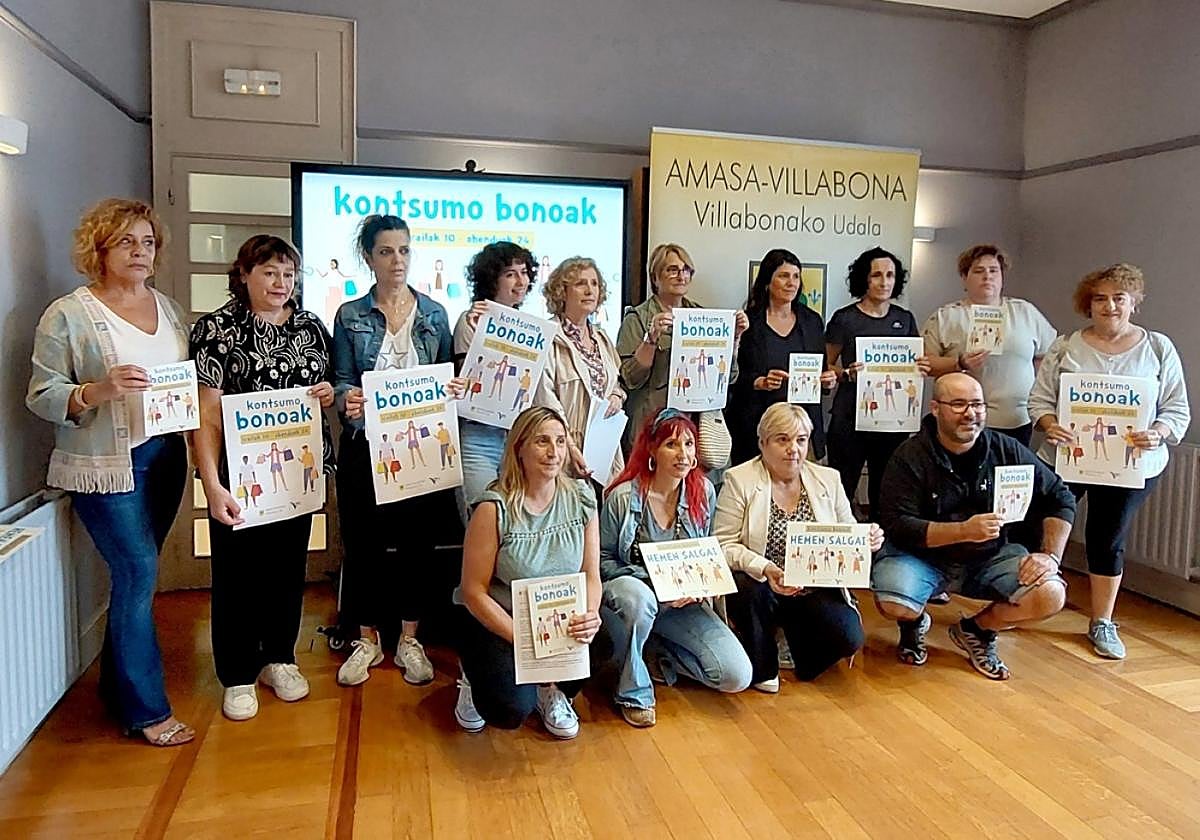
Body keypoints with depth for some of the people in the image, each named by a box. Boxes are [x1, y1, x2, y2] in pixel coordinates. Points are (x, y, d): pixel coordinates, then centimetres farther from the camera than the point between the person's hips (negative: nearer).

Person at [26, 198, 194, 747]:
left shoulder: (168, 308, 12)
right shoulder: (68, 315, -7)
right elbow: (41, 396, -9)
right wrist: (98, 391, -25)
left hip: (165, 456, 6)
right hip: (106, 467, -6)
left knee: (134, 574, 13)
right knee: (138, 573, -5)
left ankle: (118, 685, 30)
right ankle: (147, 710, 8)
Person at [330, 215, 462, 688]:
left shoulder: (434, 314, 6)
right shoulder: (349, 316, 3)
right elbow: (342, 383, 0)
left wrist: (453, 390, -13)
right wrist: (347, 400, -22)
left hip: (422, 445, 1)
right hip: (366, 445, 0)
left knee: (419, 541, 6)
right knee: (364, 543, 6)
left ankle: (409, 639, 23)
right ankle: (367, 639, 24)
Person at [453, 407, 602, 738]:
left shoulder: (580, 497, -6)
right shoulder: (494, 508, -19)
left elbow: (591, 574, -3)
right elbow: (474, 592, -16)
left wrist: (590, 617, -25)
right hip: (493, 620, -3)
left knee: (600, 642, -28)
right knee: (512, 711, -25)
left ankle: (553, 692, 6)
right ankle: (477, 678, 13)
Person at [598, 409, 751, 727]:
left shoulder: (703, 492, -2)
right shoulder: (623, 497, -14)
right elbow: (603, 560, -8)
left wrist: (700, 581, -10)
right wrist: (655, 582, -21)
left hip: (681, 602, 3)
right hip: (630, 588, -3)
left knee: (737, 677, -14)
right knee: (639, 599, -42)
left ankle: (660, 651, 11)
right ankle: (633, 692, -16)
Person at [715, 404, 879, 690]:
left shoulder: (828, 479, 6)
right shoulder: (739, 480, -6)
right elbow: (723, 546, -12)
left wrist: (867, 540, -13)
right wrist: (764, 569, -29)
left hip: (815, 590, 3)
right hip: (760, 588, -3)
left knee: (848, 638, -22)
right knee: (749, 588, -36)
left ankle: (794, 631, 16)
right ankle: (762, 668, -4)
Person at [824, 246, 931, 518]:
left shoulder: (905, 319, 11)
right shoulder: (844, 319, -1)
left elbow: (916, 363, 20)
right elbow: (825, 367, 1)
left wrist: (922, 368, -2)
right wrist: (846, 373, -18)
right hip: (851, 417, -4)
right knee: (842, 489, -4)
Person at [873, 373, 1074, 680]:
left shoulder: (1007, 450, -4)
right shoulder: (910, 457, -15)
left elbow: (1061, 498, 5)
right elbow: (898, 526, -22)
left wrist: (1050, 556, -9)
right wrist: (963, 531, -33)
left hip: (990, 557, 4)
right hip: (923, 555, -3)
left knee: (1051, 596, -21)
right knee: (894, 604, -32)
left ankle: (976, 630, 10)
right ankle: (914, 622, 11)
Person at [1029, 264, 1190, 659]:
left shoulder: (1159, 348, 3)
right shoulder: (1066, 347, 2)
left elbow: (1178, 409, 3)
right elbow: (1040, 398, 1)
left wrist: (1157, 434, -17)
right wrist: (1050, 426, -19)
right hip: (1065, 459, 0)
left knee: (1108, 542, 9)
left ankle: (1103, 623, 24)